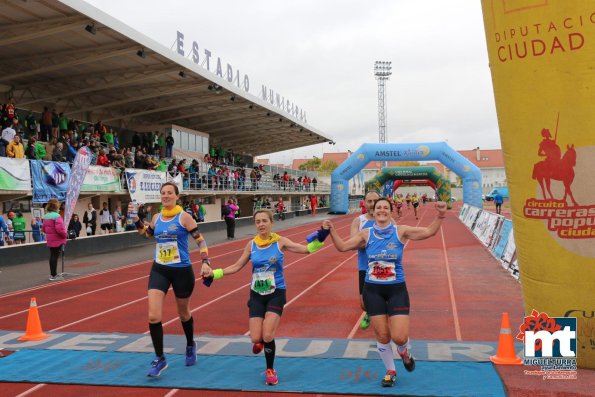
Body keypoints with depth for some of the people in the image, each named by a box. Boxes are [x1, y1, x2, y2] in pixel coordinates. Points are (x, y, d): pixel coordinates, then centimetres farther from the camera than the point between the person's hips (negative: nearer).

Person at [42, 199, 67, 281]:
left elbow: (43, 228, 14)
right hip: (57, 240, -8)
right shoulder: (57, 216, -19)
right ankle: (54, 275, 1)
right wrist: (64, 235, -10)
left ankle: (52, 274, 24)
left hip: (50, 240, 8)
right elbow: (59, 229, -26)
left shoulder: (46, 216, 8)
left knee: (52, 256, 15)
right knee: (55, 257, -3)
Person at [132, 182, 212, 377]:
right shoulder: (156, 218, 4)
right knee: (153, 316, -10)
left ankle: (190, 346, 44)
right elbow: (147, 233, 26)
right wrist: (136, 219, 9)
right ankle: (159, 359, 4)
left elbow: (200, 240, -10)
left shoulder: (184, 217, -10)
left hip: (182, 271, -3)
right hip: (159, 270, 3)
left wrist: (206, 262, -22)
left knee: (183, 313, 15)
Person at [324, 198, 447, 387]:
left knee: (399, 337, -9)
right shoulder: (366, 234, 1)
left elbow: (429, 231, -14)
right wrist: (332, 230, -11)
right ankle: (391, 371, 33)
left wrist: (439, 217, -31)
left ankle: (404, 352, 30)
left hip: (397, 289, -2)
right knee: (382, 336, 7)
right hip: (373, 290, 2)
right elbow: (342, 246, 4)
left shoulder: (400, 231, -6)